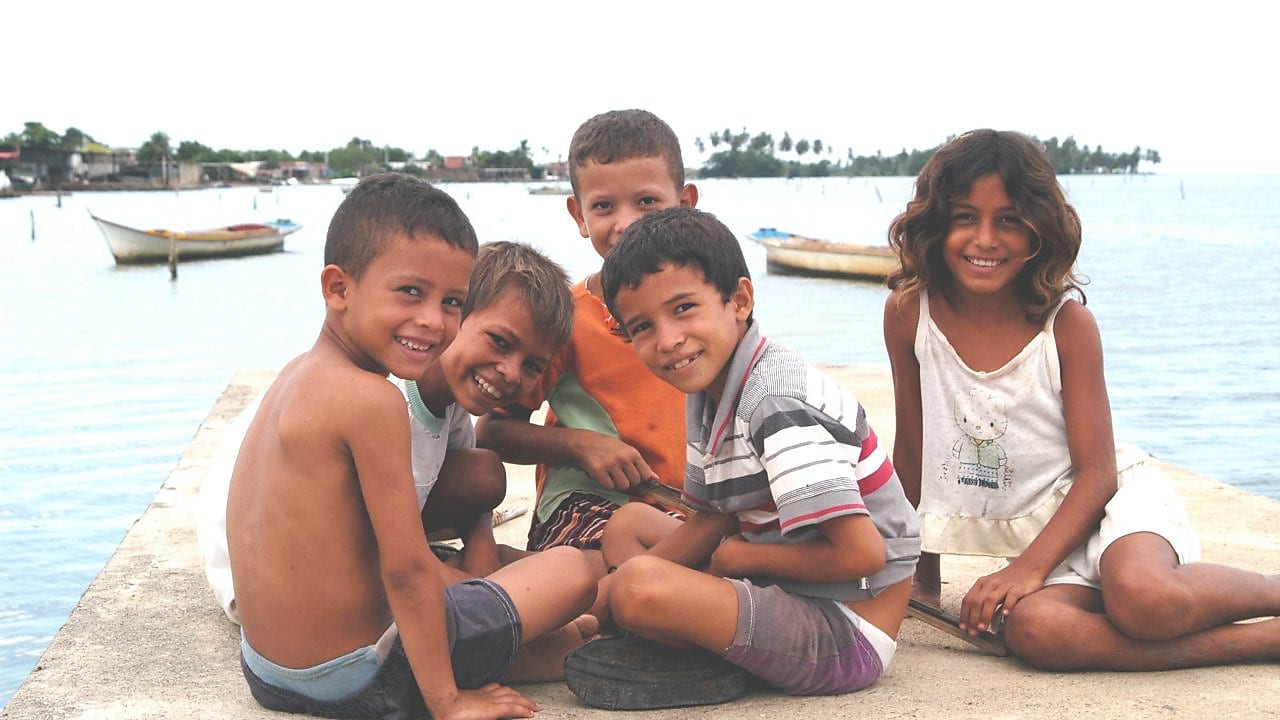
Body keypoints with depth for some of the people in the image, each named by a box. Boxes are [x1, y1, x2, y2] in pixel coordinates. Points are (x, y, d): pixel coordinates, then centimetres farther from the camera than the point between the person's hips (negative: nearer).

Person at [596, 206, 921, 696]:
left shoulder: (778, 404, -24)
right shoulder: (707, 395, 6)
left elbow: (862, 554, -28)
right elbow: (714, 522, 11)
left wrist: (743, 557, -13)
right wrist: (609, 593, -2)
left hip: (845, 632, -10)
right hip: (788, 595, 10)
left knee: (639, 588, -29)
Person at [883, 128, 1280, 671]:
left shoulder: (1067, 322, -11)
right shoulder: (908, 313, -6)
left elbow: (1097, 471, -9)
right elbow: (912, 454, 4)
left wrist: (1028, 567, -23)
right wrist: (922, 576, 11)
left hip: (1110, 499, -2)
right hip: (1035, 532, 2)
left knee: (1141, 596, -37)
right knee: (1033, 630, -33)